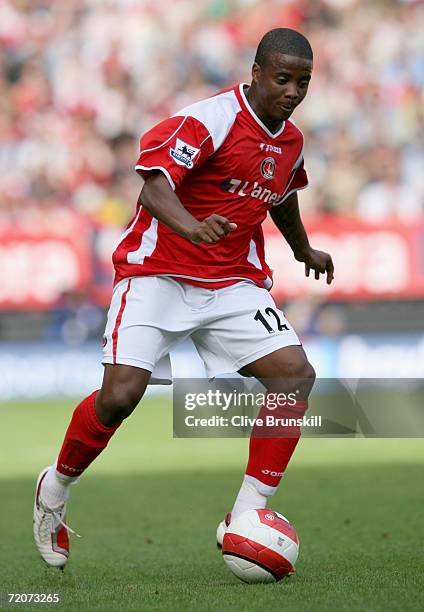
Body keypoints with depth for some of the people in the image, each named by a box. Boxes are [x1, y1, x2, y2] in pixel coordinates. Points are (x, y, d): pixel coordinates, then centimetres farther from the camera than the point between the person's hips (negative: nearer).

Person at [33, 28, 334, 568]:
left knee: (296, 375, -15)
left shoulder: (290, 139, 9)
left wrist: (304, 251, 46)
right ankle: (54, 490, 10)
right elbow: (155, 186, -27)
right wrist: (190, 226, -47)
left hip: (234, 282, 6)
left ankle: (244, 519, -10)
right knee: (121, 394, -19)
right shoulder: (211, 119, -15)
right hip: (159, 273, -6)